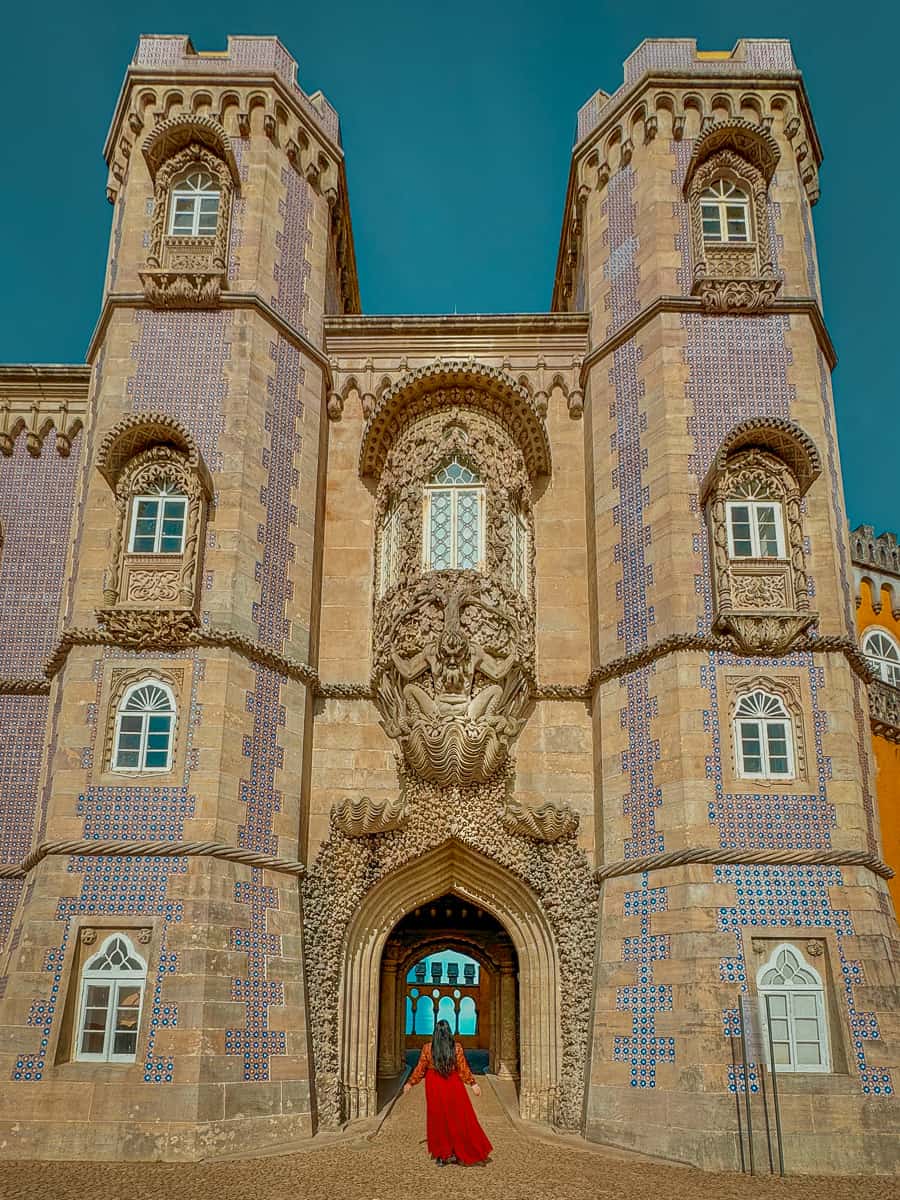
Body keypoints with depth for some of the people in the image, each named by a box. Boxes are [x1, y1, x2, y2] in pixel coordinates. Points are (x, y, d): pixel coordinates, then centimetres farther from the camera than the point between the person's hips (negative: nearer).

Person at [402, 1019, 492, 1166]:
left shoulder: (427, 1048, -8)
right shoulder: (456, 1047, -9)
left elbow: (420, 1069, -3)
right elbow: (463, 1069, -6)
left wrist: (410, 1083, 10)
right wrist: (473, 1084, 3)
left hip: (434, 1088, 0)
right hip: (453, 1085, 0)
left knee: (438, 1119, 9)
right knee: (459, 1118, 12)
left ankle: (441, 1155, 11)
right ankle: (459, 1152, 14)